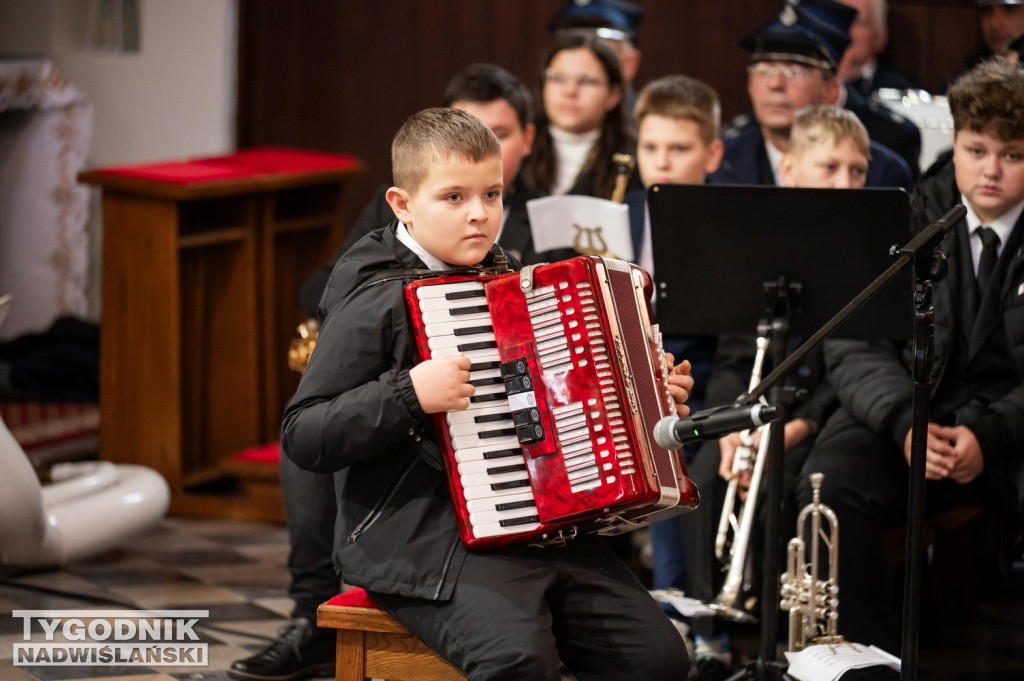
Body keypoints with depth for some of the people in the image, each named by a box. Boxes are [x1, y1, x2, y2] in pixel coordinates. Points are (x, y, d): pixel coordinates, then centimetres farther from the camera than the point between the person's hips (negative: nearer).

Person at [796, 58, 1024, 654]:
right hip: (917, 406, 2)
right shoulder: (910, 222, 6)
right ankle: (875, 658, -19)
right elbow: (856, 345, 0)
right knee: (829, 488, -29)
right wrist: (904, 422, -19)